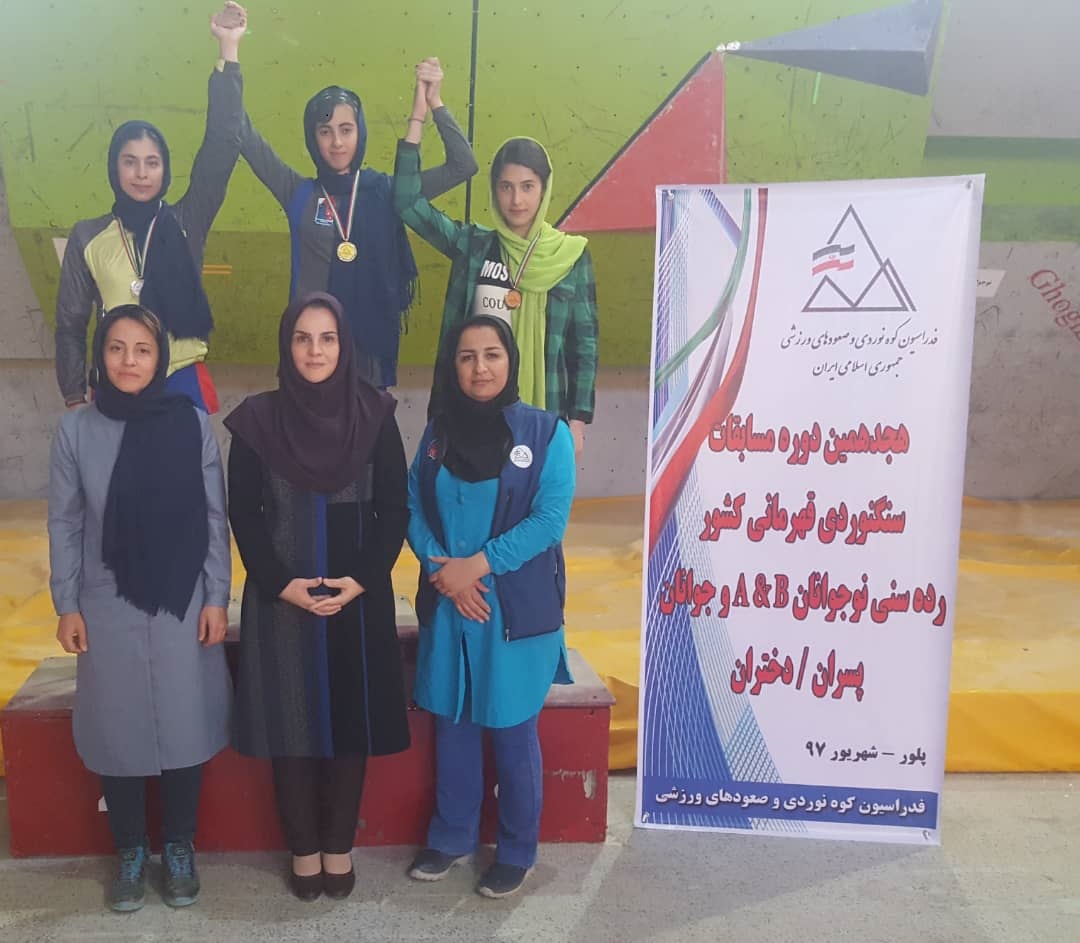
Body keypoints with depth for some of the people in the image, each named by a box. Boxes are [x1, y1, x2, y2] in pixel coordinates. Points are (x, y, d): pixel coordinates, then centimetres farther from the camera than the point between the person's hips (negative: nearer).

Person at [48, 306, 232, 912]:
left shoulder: (192, 423, -4)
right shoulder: (76, 429, -1)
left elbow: (215, 518, -1)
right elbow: (64, 524, 3)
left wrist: (217, 598, -3)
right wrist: (66, 605, 1)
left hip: (184, 606, -1)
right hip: (109, 609, 1)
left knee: (184, 727, 7)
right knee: (117, 730, 9)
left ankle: (179, 848, 27)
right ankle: (131, 851, 29)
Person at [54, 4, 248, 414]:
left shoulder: (186, 223, 0)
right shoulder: (88, 237, 1)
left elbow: (222, 145, -8)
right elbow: (71, 323, 8)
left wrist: (228, 51, -14)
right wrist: (74, 399, 6)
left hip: (183, 384, 0)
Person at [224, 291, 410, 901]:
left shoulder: (375, 415, -1)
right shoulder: (257, 420, -1)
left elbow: (394, 509, -1)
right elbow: (243, 513, 0)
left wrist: (360, 582, -11)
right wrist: (281, 584, -11)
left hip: (358, 596, 0)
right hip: (280, 598, 0)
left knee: (350, 719, 7)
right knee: (291, 721, 6)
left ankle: (340, 847, 23)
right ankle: (304, 849, 23)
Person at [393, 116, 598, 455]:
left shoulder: (572, 256, 0)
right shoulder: (472, 244, 3)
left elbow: (585, 343, 2)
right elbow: (406, 202, -4)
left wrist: (578, 418, -2)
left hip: (545, 412, 0)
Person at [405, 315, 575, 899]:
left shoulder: (547, 432, -7)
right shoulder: (437, 431, 5)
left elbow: (550, 519, -13)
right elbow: (414, 509, 3)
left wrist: (477, 564, -18)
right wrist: (443, 573, -13)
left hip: (518, 607, -3)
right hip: (447, 604, 4)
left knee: (512, 731, 8)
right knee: (451, 724, 15)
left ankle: (516, 851, 27)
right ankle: (450, 837, 34)